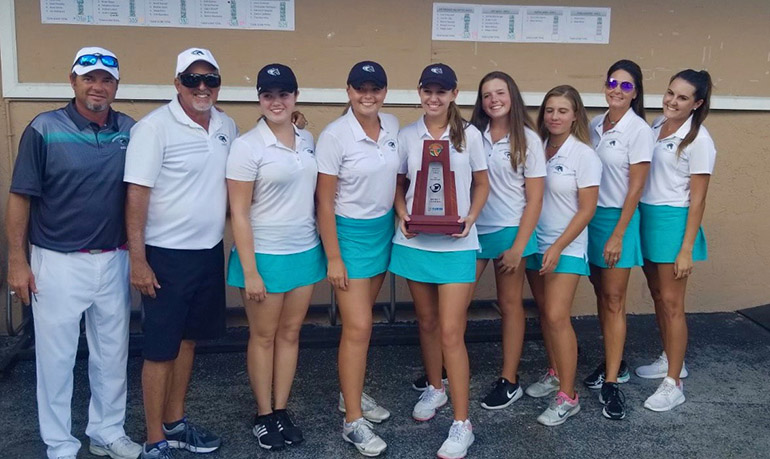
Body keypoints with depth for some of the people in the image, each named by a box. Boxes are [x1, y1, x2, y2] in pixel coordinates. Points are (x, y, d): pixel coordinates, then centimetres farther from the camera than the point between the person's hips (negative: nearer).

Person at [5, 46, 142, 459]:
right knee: (56, 355, 7)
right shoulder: (44, 129, -8)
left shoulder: (130, 130, 2)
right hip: (58, 263, -3)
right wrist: (17, 261, -7)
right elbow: (20, 198, -5)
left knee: (112, 352, 14)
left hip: (114, 261, 4)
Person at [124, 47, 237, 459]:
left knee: (187, 338, 17)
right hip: (166, 255, -6)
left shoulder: (227, 126, 6)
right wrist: (137, 259, -17)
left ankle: (175, 423, 32)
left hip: (209, 251, 6)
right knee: (161, 348, 2)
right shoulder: (155, 127, -13)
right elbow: (137, 194, -15)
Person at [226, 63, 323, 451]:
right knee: (264, 337, 8)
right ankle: (263, 416, 23)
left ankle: (282, 411, 26)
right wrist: (249, 271, -15)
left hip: (305, 252, 5)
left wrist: (323, 249, 10)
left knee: (290, 333, 12)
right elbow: (238, 213, -13)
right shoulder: (247, 146, -12)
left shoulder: (307, 140, 4)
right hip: (265, 255, -5)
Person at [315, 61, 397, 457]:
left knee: (360, 320, 16)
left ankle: (351, 393, 32)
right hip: (349, 233, -6)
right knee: (358, 328, -5)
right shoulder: (334, 135, -16)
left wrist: (400, 219, 9)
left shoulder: (392, 126, 0)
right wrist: (333, 257, -14)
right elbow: (325, 201, -14)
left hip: (384, 230, 6)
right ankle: (353, 421, 6)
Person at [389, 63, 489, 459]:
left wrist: (470, 218, -11)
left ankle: (462, 424, 3)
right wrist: (403, 216, -9)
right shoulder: (407, 136, 3)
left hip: (456, 245, -3)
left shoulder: (469, 135, -1)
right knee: (427, 323, 16)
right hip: (415, 243, 3)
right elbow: (398, 185, 10)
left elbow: (481, 184, 6)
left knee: (451, 332, -6)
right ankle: (435, 389, 39)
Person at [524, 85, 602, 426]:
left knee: (556, 317, -11)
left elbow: (586, 209, -11)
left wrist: (558, 248, -16)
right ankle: (555, 374, 30)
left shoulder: (584, 155, -10)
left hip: (566, 247, -5)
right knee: (544, 312, 12)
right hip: (536, 242, 5)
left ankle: (567, 396, -1)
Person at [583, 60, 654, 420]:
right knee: (601, 295, 12)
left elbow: (636, 187, -12)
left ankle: (611, 383, 2)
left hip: (619, 218, -6)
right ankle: (613, 363, 27)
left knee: (614, 300, -3)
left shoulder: (639, 130, -10)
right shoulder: (595, 126, 7)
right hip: (590, 215, 6)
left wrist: (617, 235, -15)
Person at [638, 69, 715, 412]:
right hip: (646, 216, 7)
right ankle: (669, 360, 35)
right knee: (657, 296, 17)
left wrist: (687, 249, -15)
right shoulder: (656, 126, 7)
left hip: (673, 221, -7)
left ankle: (673, 384, 7)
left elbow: (697, 199, -13)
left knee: (671, 303, -2)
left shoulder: (698, 140, -12)